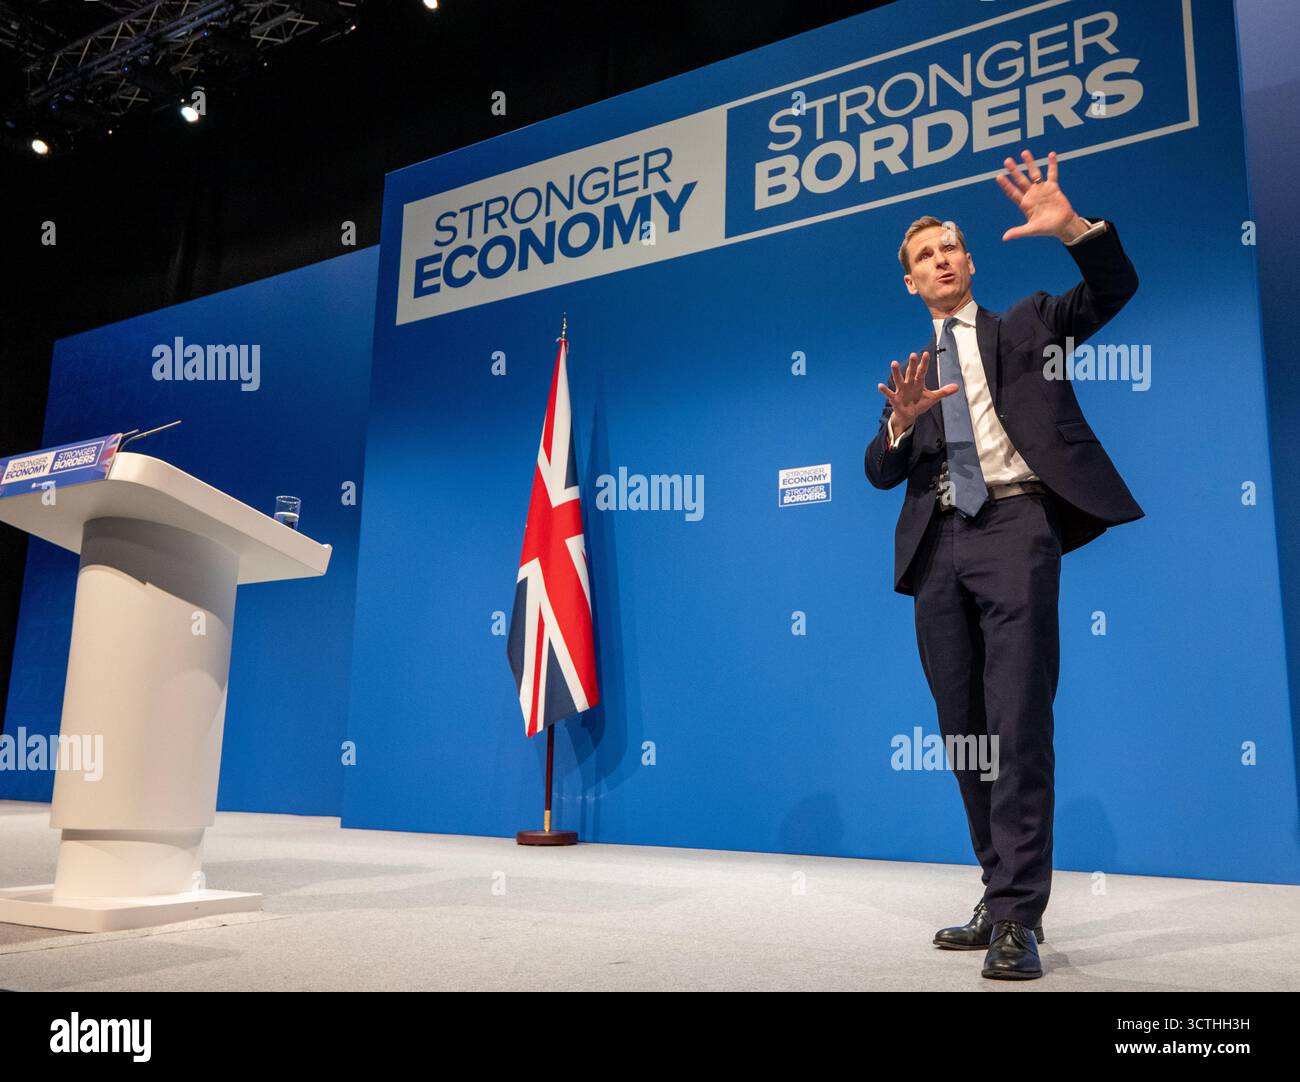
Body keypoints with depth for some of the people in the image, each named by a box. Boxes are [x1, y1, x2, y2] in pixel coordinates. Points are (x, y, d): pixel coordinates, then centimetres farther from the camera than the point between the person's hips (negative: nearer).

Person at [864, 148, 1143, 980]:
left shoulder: (1025, 323, 16)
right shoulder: (912, 367, 22)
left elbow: (1116, 288, -1)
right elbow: (881, 473, 12)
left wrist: (1072, 228, -18)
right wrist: (902, 420, -8)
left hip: (1015, 525, -4)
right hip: (940, 547, 5)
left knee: (1019, 723, -12)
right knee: (964, 730, 6)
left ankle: (1019, 918, -7)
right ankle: (1001, 898, 18)